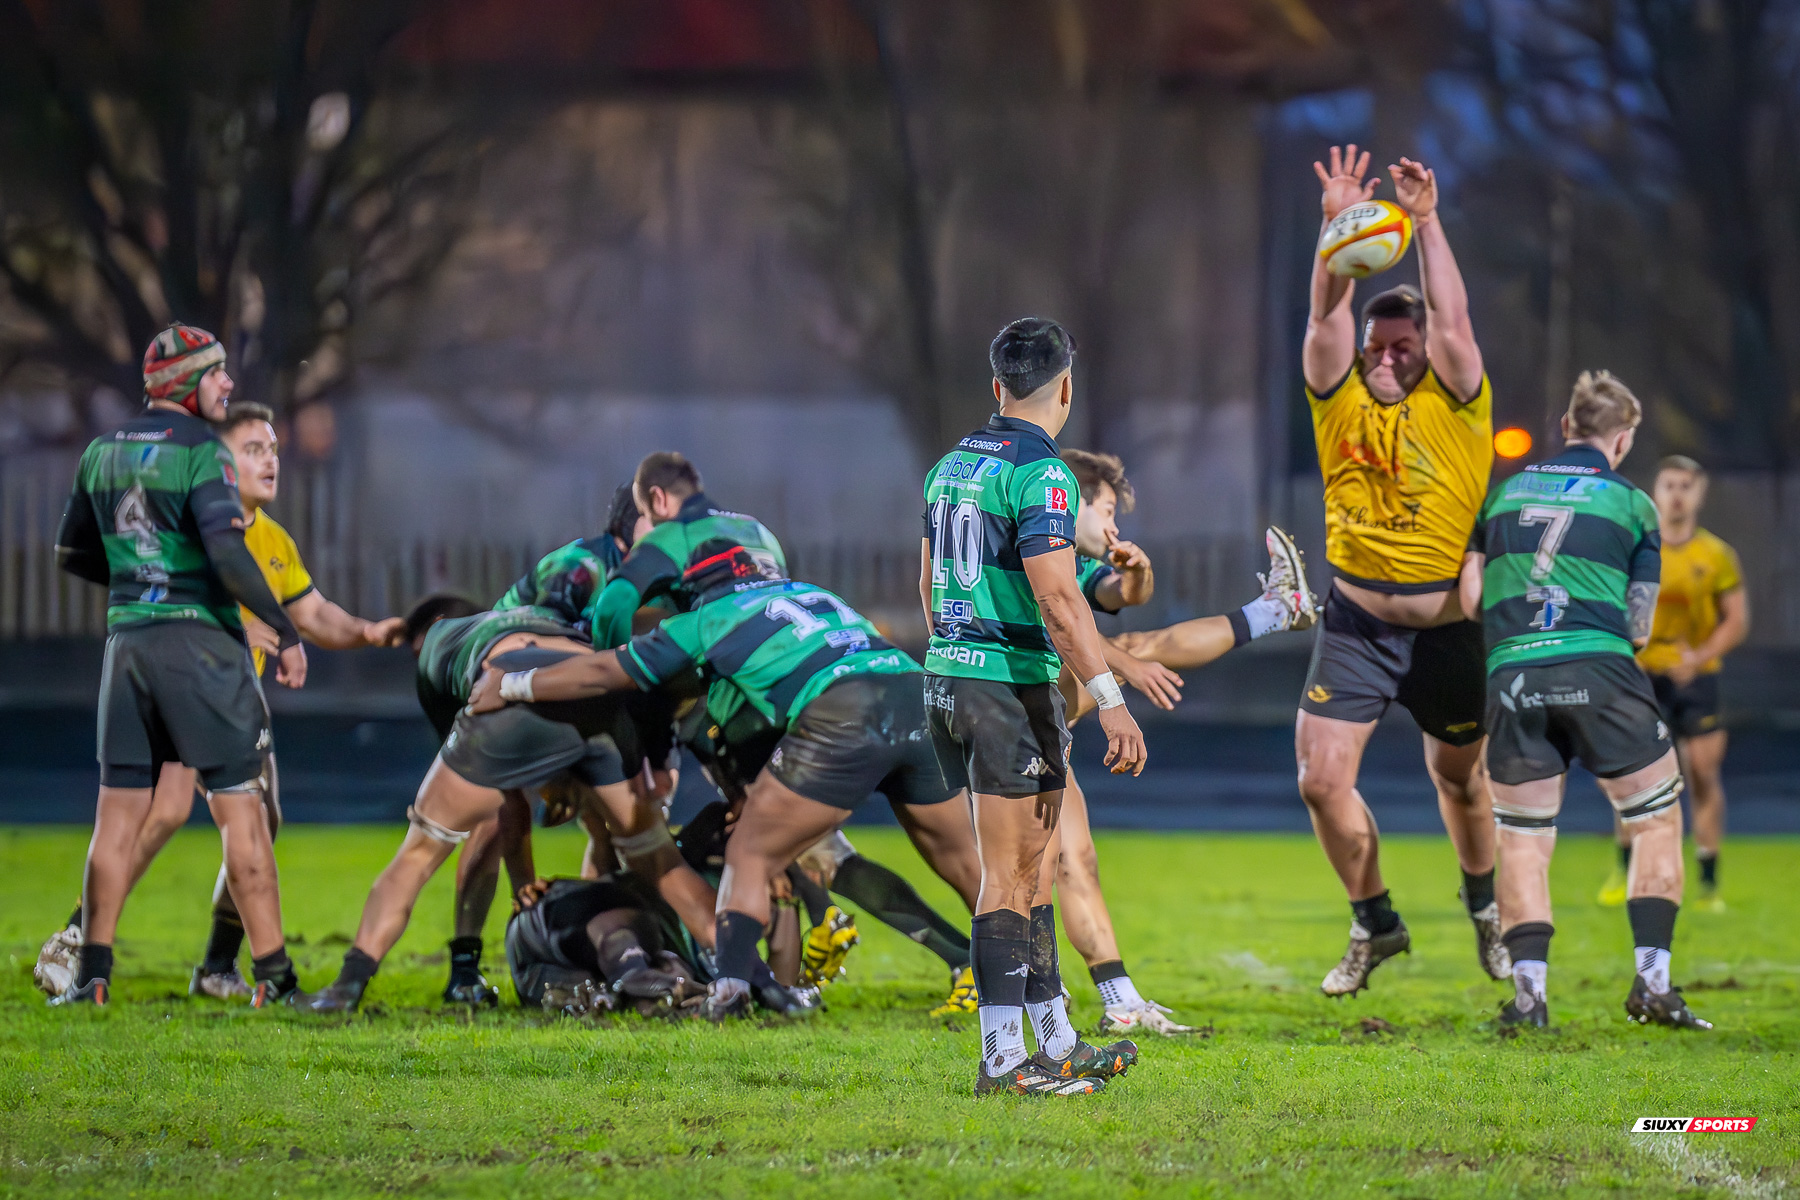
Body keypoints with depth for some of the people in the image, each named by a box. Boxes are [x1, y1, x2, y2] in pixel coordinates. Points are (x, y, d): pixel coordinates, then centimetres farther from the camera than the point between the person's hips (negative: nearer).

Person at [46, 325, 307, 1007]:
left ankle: (92, 974, 6)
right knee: (240, 810, -2)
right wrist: (285, 632, -16)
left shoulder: (103, 454, 11)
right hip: (201, 640, -6)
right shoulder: (200, 453, -11)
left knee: (118, 815, 9)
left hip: (128, 640, 6)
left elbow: (71, 553, 18)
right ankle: (271, 973, -3)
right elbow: (227, 553, -22)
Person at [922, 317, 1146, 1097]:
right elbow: (1058, 600, -21)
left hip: (947, 676, 8)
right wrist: (1110, 701, -22)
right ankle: (1003, 1060, -3)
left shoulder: (952, 464, 13)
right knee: (1010, 876, -4)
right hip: (1014, 684, -8)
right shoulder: (1039, 472, -14)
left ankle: (1056, 1042, 18)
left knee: (1034, 866, 14)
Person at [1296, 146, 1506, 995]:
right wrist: (1337, 226, -20)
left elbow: (1452, 321, -17)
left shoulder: (1454, 407, -4)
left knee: (1460, 779, 14)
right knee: (1322, 778, -8)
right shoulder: (1342, 402, 1)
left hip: (1447, 628, -1)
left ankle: (1486, 912, 40)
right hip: (1358, 622, 1)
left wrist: (1427, 223, -18)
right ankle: (1375, 925, 12)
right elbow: (1327, 319, -11)